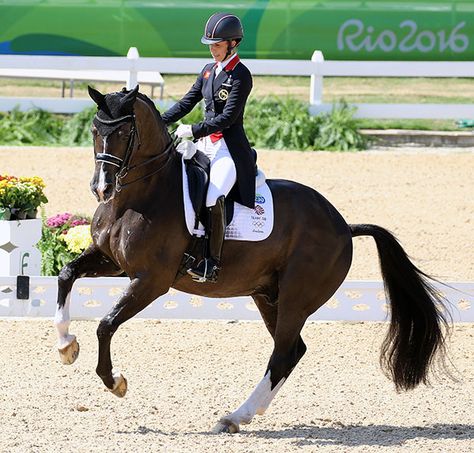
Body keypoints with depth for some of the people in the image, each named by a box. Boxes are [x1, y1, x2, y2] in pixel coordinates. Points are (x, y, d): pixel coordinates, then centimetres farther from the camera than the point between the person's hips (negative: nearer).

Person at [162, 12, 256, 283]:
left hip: (230, 149, -9)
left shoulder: (240, 75, -11)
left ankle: (212, 263, -21)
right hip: (206, 145, 9)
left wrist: (193, 131, -18)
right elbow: (187, 102, 14)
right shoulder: (209, 71, 13)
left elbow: (228, 117, -17)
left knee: (212, 198, -27)